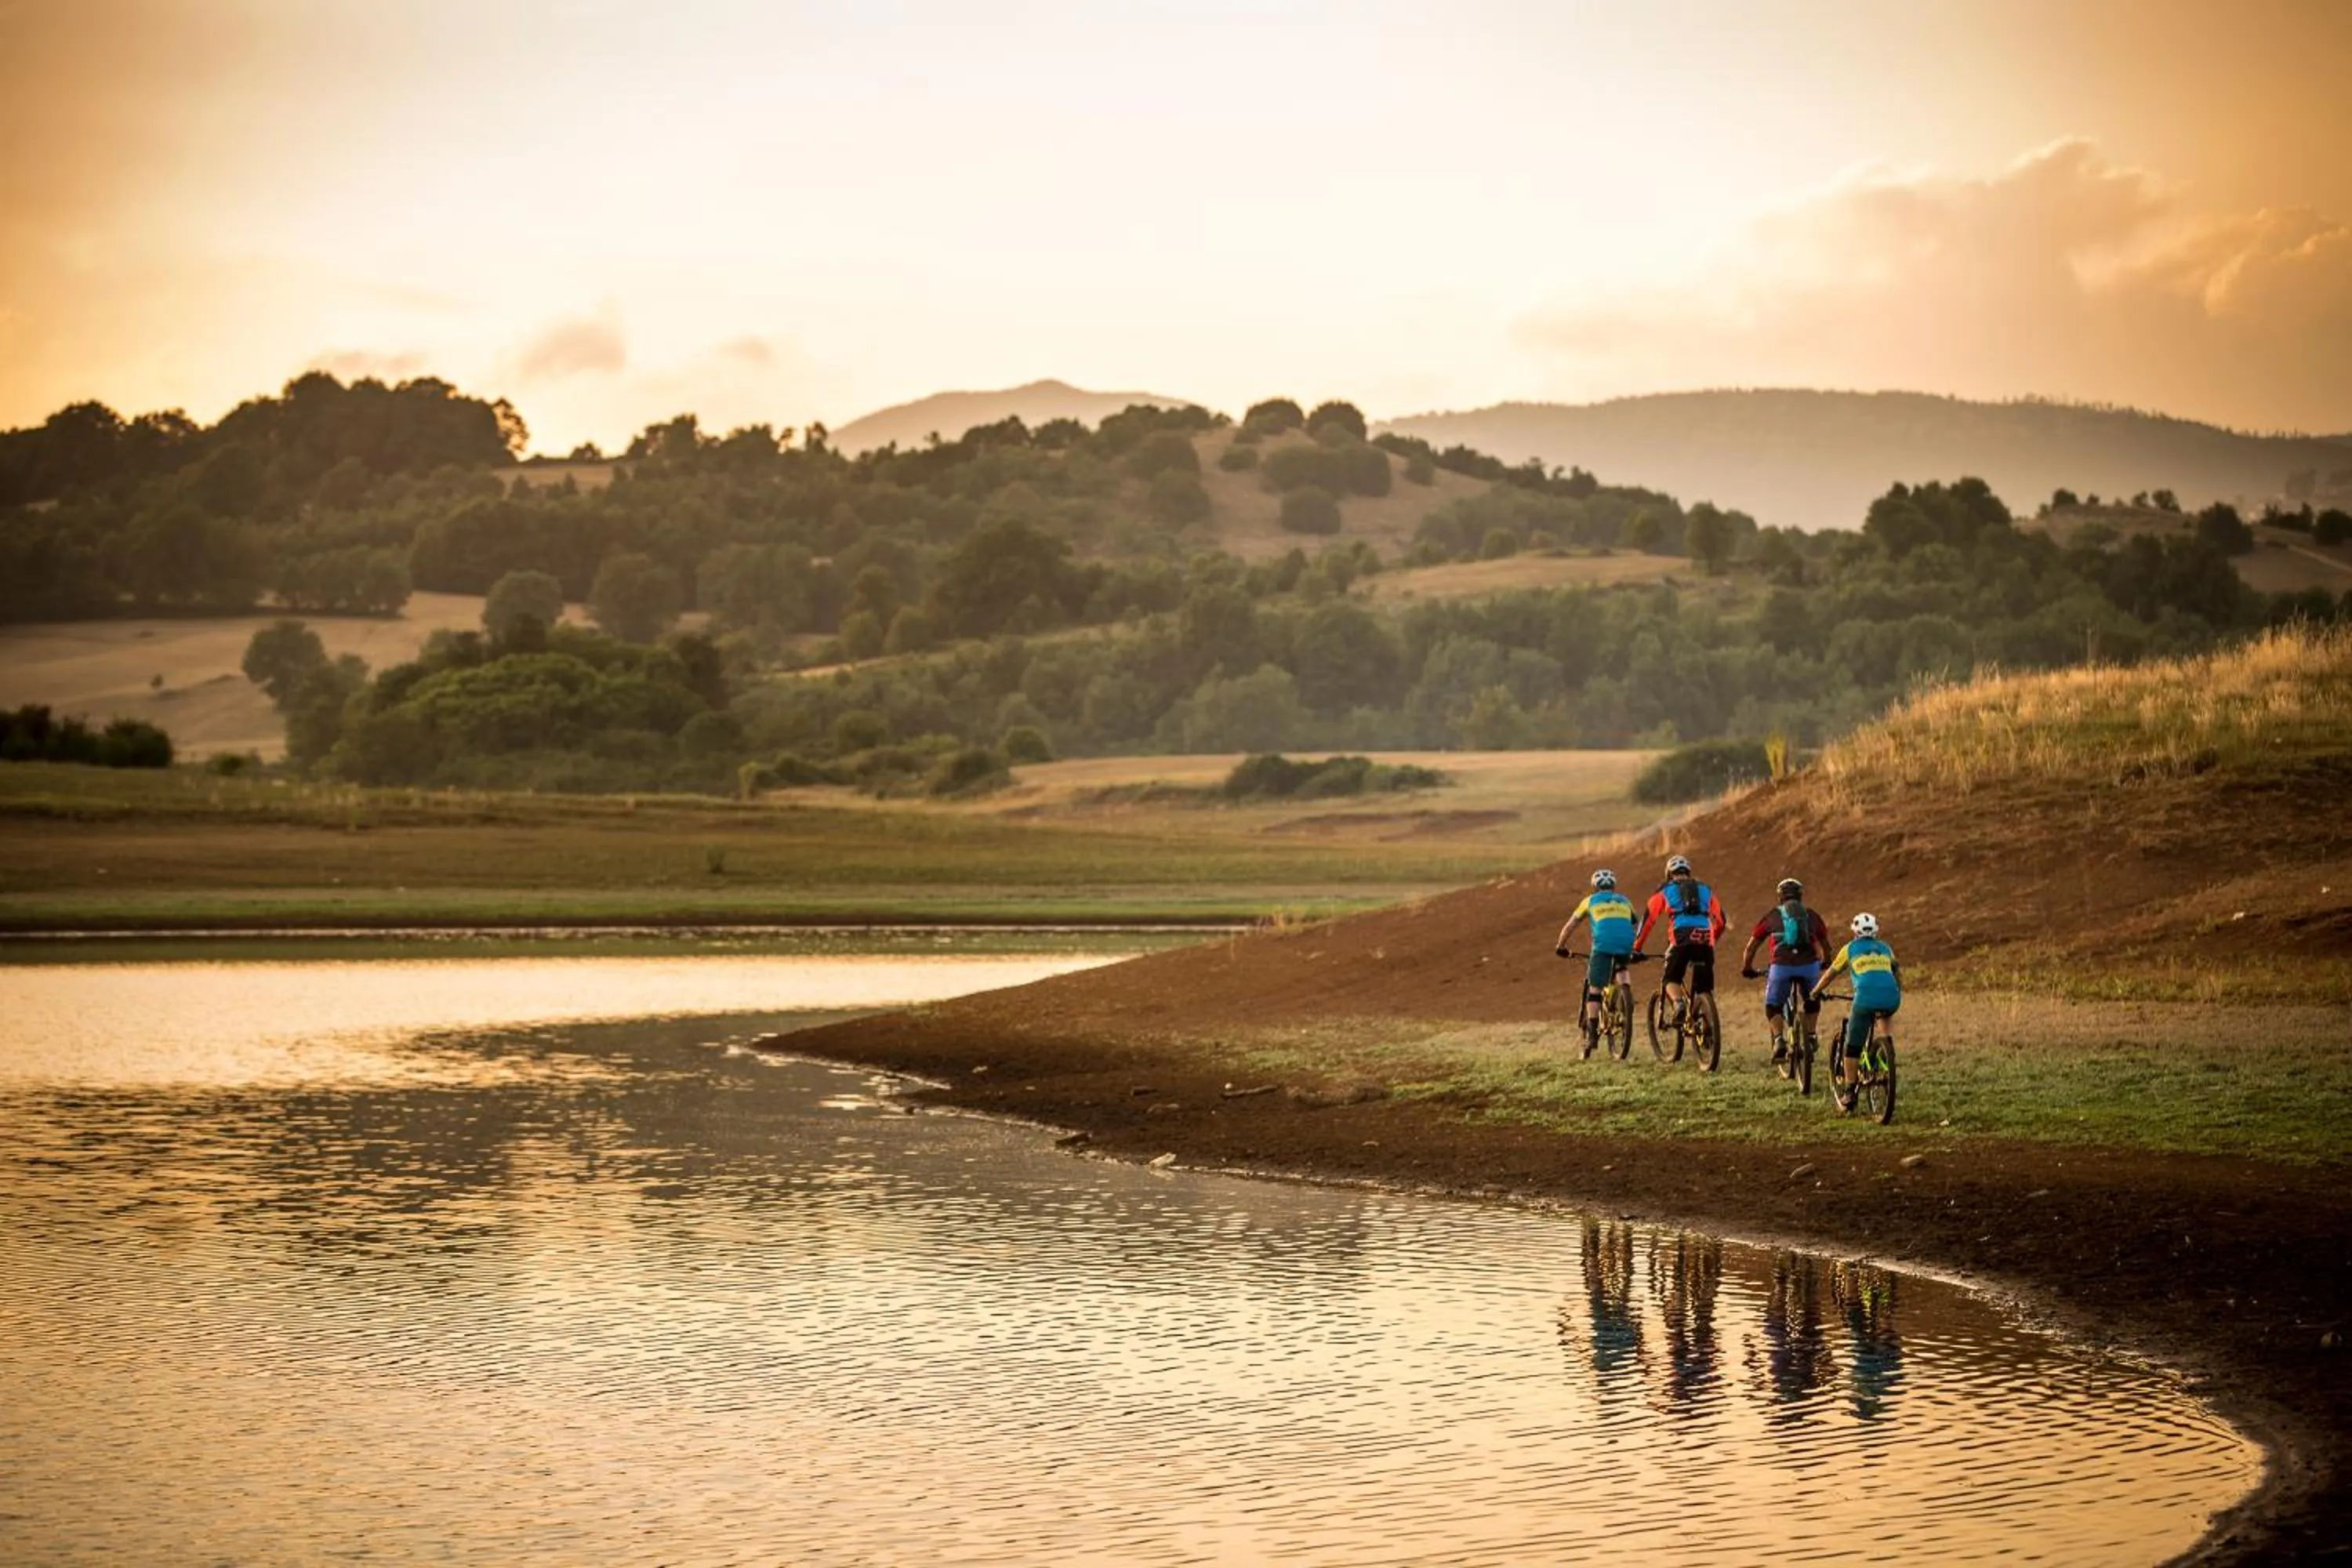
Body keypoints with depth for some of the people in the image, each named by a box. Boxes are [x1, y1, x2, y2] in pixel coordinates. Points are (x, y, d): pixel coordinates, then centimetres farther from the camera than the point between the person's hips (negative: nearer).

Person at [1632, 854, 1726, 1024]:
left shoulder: (1665, 890, 20)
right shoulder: (1705, 889, 28)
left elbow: (1648, 919, 15)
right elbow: (1721, 921, 23)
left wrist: (1636, 947, 21)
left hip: (1681, 938, -2)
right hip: (1705, 940, 2)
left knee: (1671, 980, 12)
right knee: (1704, 987, 12)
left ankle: (1679, 1005, -18)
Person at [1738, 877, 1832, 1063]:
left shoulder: (1772, 916, 17)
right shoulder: (1812, 916, 20)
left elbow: (1750, 948, 19)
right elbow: (1826, 945, 32)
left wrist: (1746, 969, 35)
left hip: (1781, 967, -1)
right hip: (1809, 965, 2)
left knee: (1772, 1007, 16)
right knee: (1812, 1003, 30)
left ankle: (1779, 1040, -7)